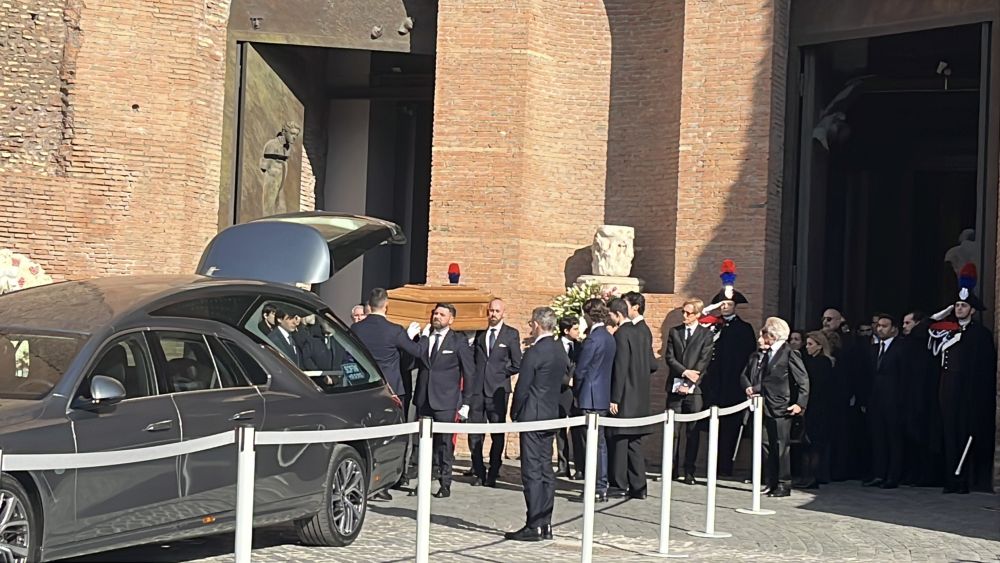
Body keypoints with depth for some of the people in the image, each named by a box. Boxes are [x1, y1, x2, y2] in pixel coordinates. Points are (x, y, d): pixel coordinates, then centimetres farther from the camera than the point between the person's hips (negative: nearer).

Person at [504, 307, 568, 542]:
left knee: (532, 472, -6)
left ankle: (534, 526, -5)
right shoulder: (560, 351, 8)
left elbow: (522, 388, -14)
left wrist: (515, 413, 0)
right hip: (552, 415, 8)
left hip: (532, 416, -8)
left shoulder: (534, 353, -16)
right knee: (546, 471, 11)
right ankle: (545, 524, 14)